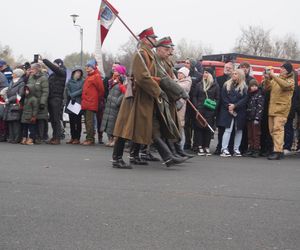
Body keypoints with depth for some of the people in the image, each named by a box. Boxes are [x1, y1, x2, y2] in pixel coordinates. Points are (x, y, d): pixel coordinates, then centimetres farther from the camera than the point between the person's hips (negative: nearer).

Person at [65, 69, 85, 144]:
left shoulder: (82, 81, 2)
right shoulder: (69, 81, 13)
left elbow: (82, 90, -9)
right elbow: (67, 90, 4)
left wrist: (73, 95, -10)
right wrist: (72, 97, -10)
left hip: (78, 103, -4)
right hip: (70, 103, 4)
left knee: (78, 121, -2)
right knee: (71, 121, 7)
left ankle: (77, 138, 0)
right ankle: (72, 137, 12)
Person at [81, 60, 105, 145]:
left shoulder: (96, 76, -7)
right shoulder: (88, 76, 20)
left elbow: (101, 89, -9)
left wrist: (97, 98, 3)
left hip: (91, 103, -9)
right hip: (85, 103, 9)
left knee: (89, 122, -9)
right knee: (87, 121, 10)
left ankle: (90, 139, -7)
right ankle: (90, 138, 15)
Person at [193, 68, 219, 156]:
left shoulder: (215, 85, 6)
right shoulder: (199, 84, 12)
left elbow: (217, 98, 6)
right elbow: (195, 96, 11)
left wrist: (214, 108, -7)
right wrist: (196, 107, -2)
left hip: (210, 111, -1)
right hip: (200, 110, 1)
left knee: (208, 129, -1)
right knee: (199, 128, -3)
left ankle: (207, 147, 7)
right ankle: (200, 147, 2)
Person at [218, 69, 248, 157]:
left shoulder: (244, 87, 4)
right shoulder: (227, 84, 7)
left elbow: (245, 99, -5)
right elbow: (223, 97, 2)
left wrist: (235, 106, -14)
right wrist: (228, 106, -10)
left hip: (239, 111, 1)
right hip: (228, 110, -1)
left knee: (239, 130, 5)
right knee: (228, 129, -7)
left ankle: (236, 149, 14)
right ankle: (224, 149, -7)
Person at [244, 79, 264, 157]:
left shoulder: (259, 95, -5)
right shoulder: (249, 95, 15)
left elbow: (260, 107, -11)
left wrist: (257, 118, -17)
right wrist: (246, 116, 11)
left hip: (256, 118, -6)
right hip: (249, 118, 6)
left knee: (256, 134, -4)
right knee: (250, 135, 8)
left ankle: (256, 150, 0)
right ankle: (250, 149, 13)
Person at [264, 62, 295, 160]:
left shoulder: (290, 81, -2)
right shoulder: (277, 78, 18)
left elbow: (284, 85, -23)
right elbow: (268, 87, 14)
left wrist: (273, 76, -25)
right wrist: (267, 79, -3)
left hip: (281, 109, -7)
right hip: (272, 108, 7)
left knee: (278, 129, -16)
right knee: (272, 130, 9)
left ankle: (278, 152, -19)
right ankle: (278, 148, 18)